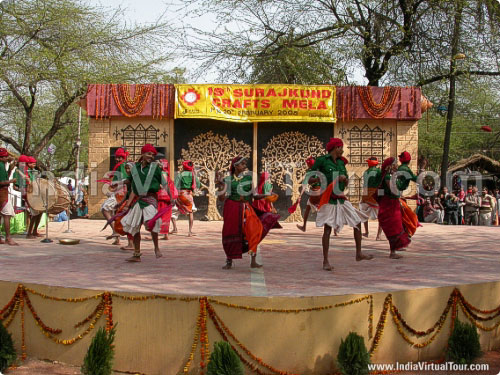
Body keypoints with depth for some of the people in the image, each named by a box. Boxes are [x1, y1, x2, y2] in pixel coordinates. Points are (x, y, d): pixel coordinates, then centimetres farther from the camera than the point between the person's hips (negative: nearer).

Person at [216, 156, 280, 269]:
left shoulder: (248, 177, 5)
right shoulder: (228, 180, 1)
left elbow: (252, 195, 8)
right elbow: (222, 198, -5)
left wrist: (265, 196, -3)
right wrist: (220, 183, -14)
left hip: (246, 208, 1)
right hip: (232, 208, -1)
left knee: (254, 230, -16)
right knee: (231, 233, 1)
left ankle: (253, 261, -12)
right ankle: (229, 262, 18)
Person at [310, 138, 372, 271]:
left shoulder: (341, 162, 14)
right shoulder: (322, 160, -5)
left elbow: (346, 184, 18)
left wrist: (344, 178, -3)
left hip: (341, 199, 7)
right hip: (329, 199, -7)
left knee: (357, 222, 9)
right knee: (327, 229, -10)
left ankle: (359, 254, 22)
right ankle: (325, 261, -4)